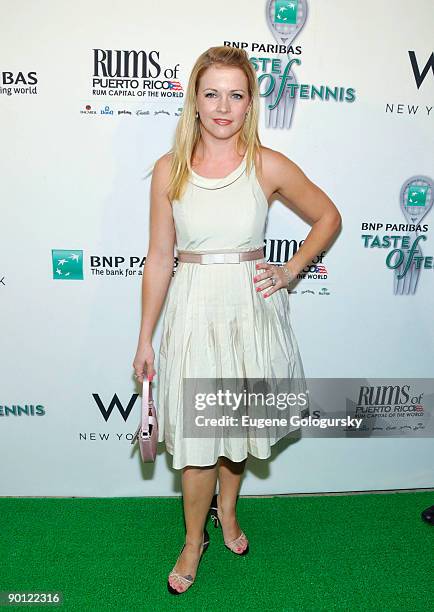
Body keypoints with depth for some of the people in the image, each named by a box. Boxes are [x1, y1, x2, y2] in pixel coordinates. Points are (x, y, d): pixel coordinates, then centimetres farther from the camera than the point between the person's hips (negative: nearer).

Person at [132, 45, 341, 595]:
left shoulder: (269, 166, -4)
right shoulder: (169, 169, -2)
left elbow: (328, 217, 10)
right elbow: (159, 259, 1)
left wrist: (291, 271, -1)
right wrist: (145, 339, 3)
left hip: (252, 307, 1)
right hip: (193, 308, 0)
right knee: (196, 433, 7)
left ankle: (227, 507, 48)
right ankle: (194, 539, 35)